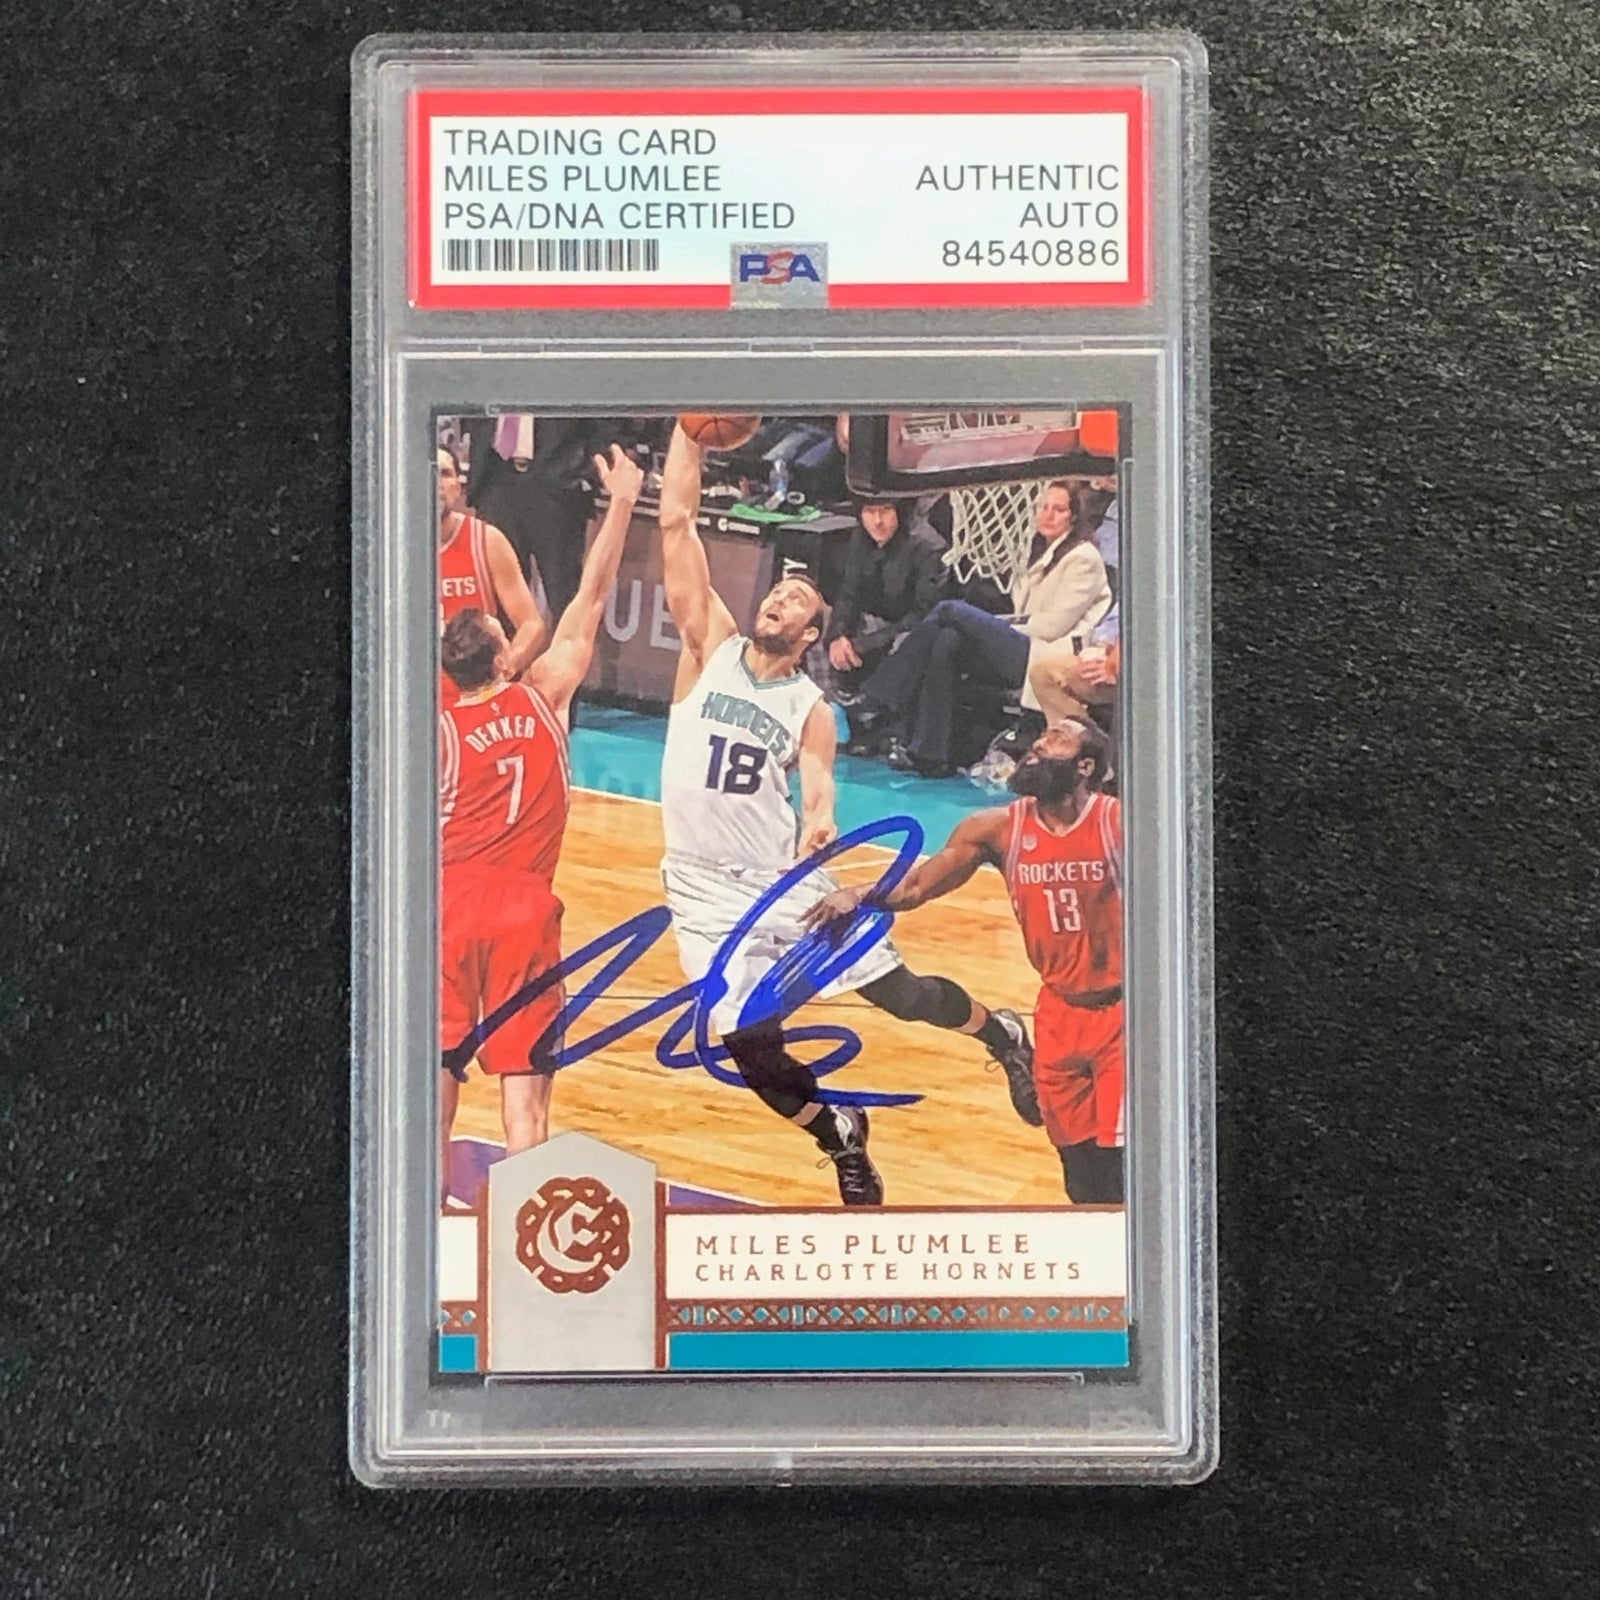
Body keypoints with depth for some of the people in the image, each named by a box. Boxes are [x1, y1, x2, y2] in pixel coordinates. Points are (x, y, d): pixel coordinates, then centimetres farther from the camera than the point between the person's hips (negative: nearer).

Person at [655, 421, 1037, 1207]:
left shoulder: (810, 709, 1)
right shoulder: (710, 648, -1)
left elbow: (817, 790, -10)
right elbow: (677, 523, -7)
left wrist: (818, 827, -34)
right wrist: (688, 426, -11)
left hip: (786, 879, 0)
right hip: (707, 893, 0)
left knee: (899, 991, 3)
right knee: (750, 1045, -4)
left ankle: (1003, 1036, 35)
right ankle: (840, 1135, 26)